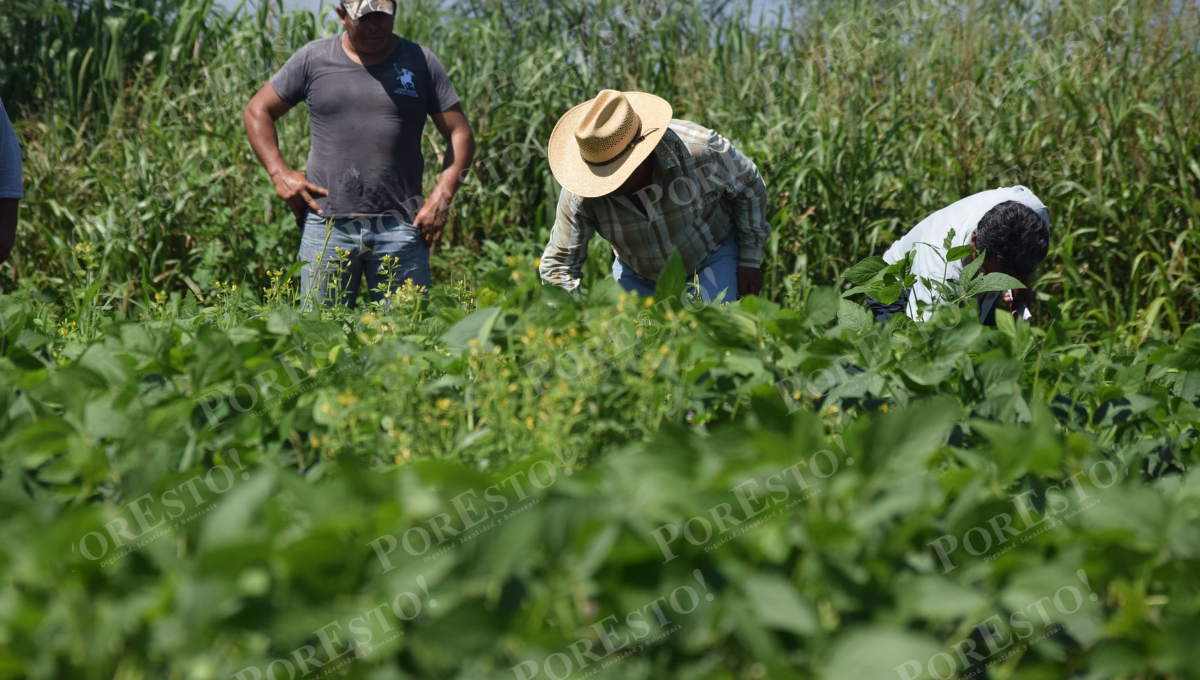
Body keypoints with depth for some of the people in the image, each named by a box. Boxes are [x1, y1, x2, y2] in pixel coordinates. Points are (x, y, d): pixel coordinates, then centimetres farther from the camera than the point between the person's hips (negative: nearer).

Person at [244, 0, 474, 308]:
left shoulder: (420, 63, 7)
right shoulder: (314, 59, 8)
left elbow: (460, 134, 8)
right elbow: (257, 112, 15)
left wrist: (442, 196, -5)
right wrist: (280, 174, 2)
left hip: (400, 227, 0)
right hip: (327, 224, 0)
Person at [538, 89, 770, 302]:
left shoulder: (700, 148, -32)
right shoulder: (579, 197, -28)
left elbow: (750, 188, -12)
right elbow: (559, 265, -17)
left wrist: (749, 262, -7)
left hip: (713, 255, -2)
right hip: (637, 273, 2)